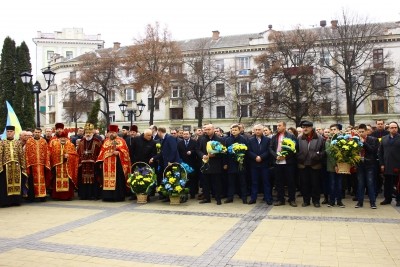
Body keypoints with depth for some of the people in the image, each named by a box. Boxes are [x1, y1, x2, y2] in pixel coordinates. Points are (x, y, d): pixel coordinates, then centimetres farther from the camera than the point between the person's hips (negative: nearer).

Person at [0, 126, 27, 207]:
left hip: (16, 166, 2)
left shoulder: (18, 143, 12)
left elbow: (22, 155, 9)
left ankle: (16, 200, 12)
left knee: (16, 183, 5)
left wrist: (23, 166, 2)